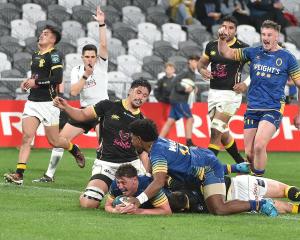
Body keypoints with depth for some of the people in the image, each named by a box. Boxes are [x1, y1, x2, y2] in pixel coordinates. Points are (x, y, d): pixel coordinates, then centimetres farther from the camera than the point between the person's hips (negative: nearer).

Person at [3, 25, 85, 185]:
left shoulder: (54, 55, -10)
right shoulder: (35, 55, 14)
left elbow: (57, 79, -20)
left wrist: (36, 82, -17)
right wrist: (28, 82, 10)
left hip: (48, 103, -6)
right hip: (32, 101, 6)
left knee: (54, 141, 6)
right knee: (26, 137, -9)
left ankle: (74, 149, 38)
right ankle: (19, 174, -15)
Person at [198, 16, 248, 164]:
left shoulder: (242, 48, -8)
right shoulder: (212, 45, 6)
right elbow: (201, 62, 19)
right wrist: (202, 70, -4)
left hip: (230, 94, -6)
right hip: (213, 92, 6)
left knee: (216, 132, -14)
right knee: (223, 133, 15)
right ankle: (241, 163, 30)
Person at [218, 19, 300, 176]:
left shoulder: (287, 58, -1)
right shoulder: (254, 53, 8)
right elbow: (226, 53, 11)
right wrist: (222, 39, -11)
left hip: (273, 110, -4)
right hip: (252, 109, 4)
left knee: (259, 146, -23)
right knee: (249, 153, 1)